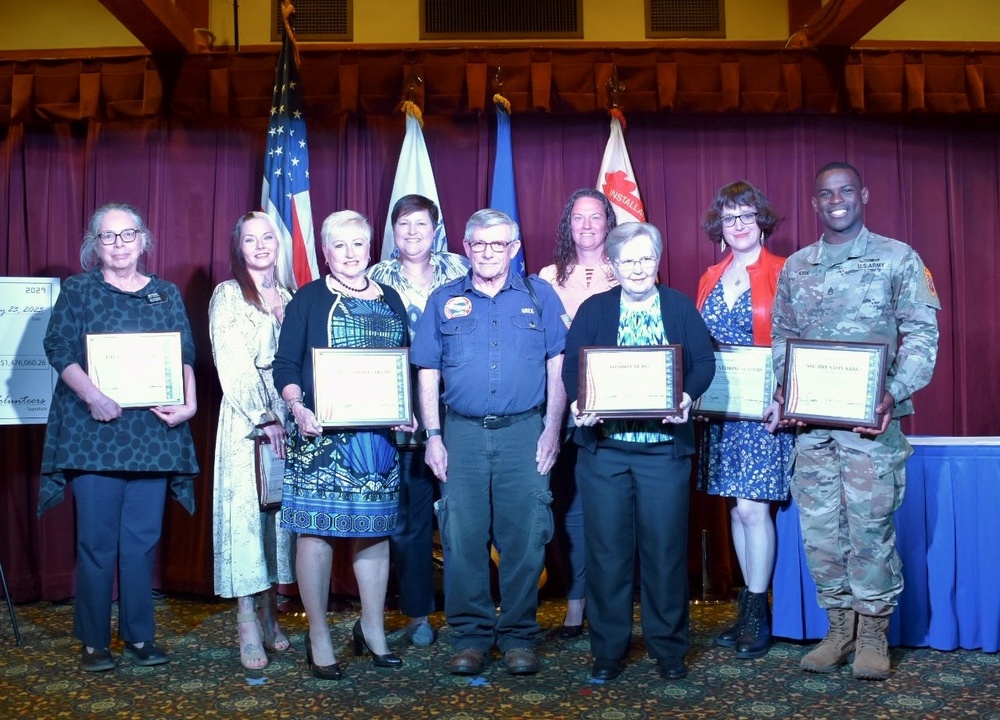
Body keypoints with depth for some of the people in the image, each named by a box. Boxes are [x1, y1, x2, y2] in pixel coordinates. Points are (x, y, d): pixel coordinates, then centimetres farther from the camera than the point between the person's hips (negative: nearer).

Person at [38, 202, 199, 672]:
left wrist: (189, 403, -8)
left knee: (143, 538, 6)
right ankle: (93, 641, 11)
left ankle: (140, 635, 16)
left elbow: (185, 355, 8)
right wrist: (92, 396, -18)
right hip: (94, 433, -2)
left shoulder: (167, 294, 12)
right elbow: (59, 349, -3)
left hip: (152, 434, 2)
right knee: (96, 540, 0)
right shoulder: (78, 290, 6)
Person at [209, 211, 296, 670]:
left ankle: (270, 614, 14)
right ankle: (248, 626, -3)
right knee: (246, 510, -6)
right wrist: (265, 418, -13)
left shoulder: (288, 298, 16)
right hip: (245, 419, -5)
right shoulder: (228, 295, 1)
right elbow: (232, 366, -7)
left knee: (280, 509, 5)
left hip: (287, 417, 5)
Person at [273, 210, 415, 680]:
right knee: (316, 528, -2)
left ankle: (373, 629, 24)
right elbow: (285, 364, -1)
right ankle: (319, 637, 11)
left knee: (375, 527, 8)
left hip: (378, 434, 4)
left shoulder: (390, 301, 14)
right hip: (321, 434, -3)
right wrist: (297, 406, -18)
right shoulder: (308, 300, 3)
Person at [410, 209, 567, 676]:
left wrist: (552, 428, -2)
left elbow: (557, 367, 5)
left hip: (524, 431, -1)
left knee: (524, 538, 1)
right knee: (462, 539, 2)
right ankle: (470, 635, 15)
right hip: (462, 432, 1)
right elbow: (428, 373, 9)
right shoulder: (444, 300, 10)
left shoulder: (540, 296, 8)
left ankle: (518, 636, 15)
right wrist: (433, 436, 1)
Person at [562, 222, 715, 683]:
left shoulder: (681, 307, 10)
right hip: (603, 446, 0)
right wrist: (579, 403, -18)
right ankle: (608, 648, 18)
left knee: (665, 548, 4)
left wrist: (687, 397, -17)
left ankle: (668, 647, 20)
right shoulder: (593, 310, 9)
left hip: (665, 446, 0)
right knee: (607, 549, 5)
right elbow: (572, 365, 1)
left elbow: (704, 363, 2)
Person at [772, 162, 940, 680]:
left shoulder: (898, 258, 2)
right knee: (819, 529, 6)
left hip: (870, 418, -3)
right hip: (810, 420, 4)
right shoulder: (794, 267, 13)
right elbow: (781, 337, 15)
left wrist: (895, 394, -16)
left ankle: (873, 632, 15)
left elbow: (921, 333, -3)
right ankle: (840, 628, 20)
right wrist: (783, 389, -2)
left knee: (870, 525, -1)